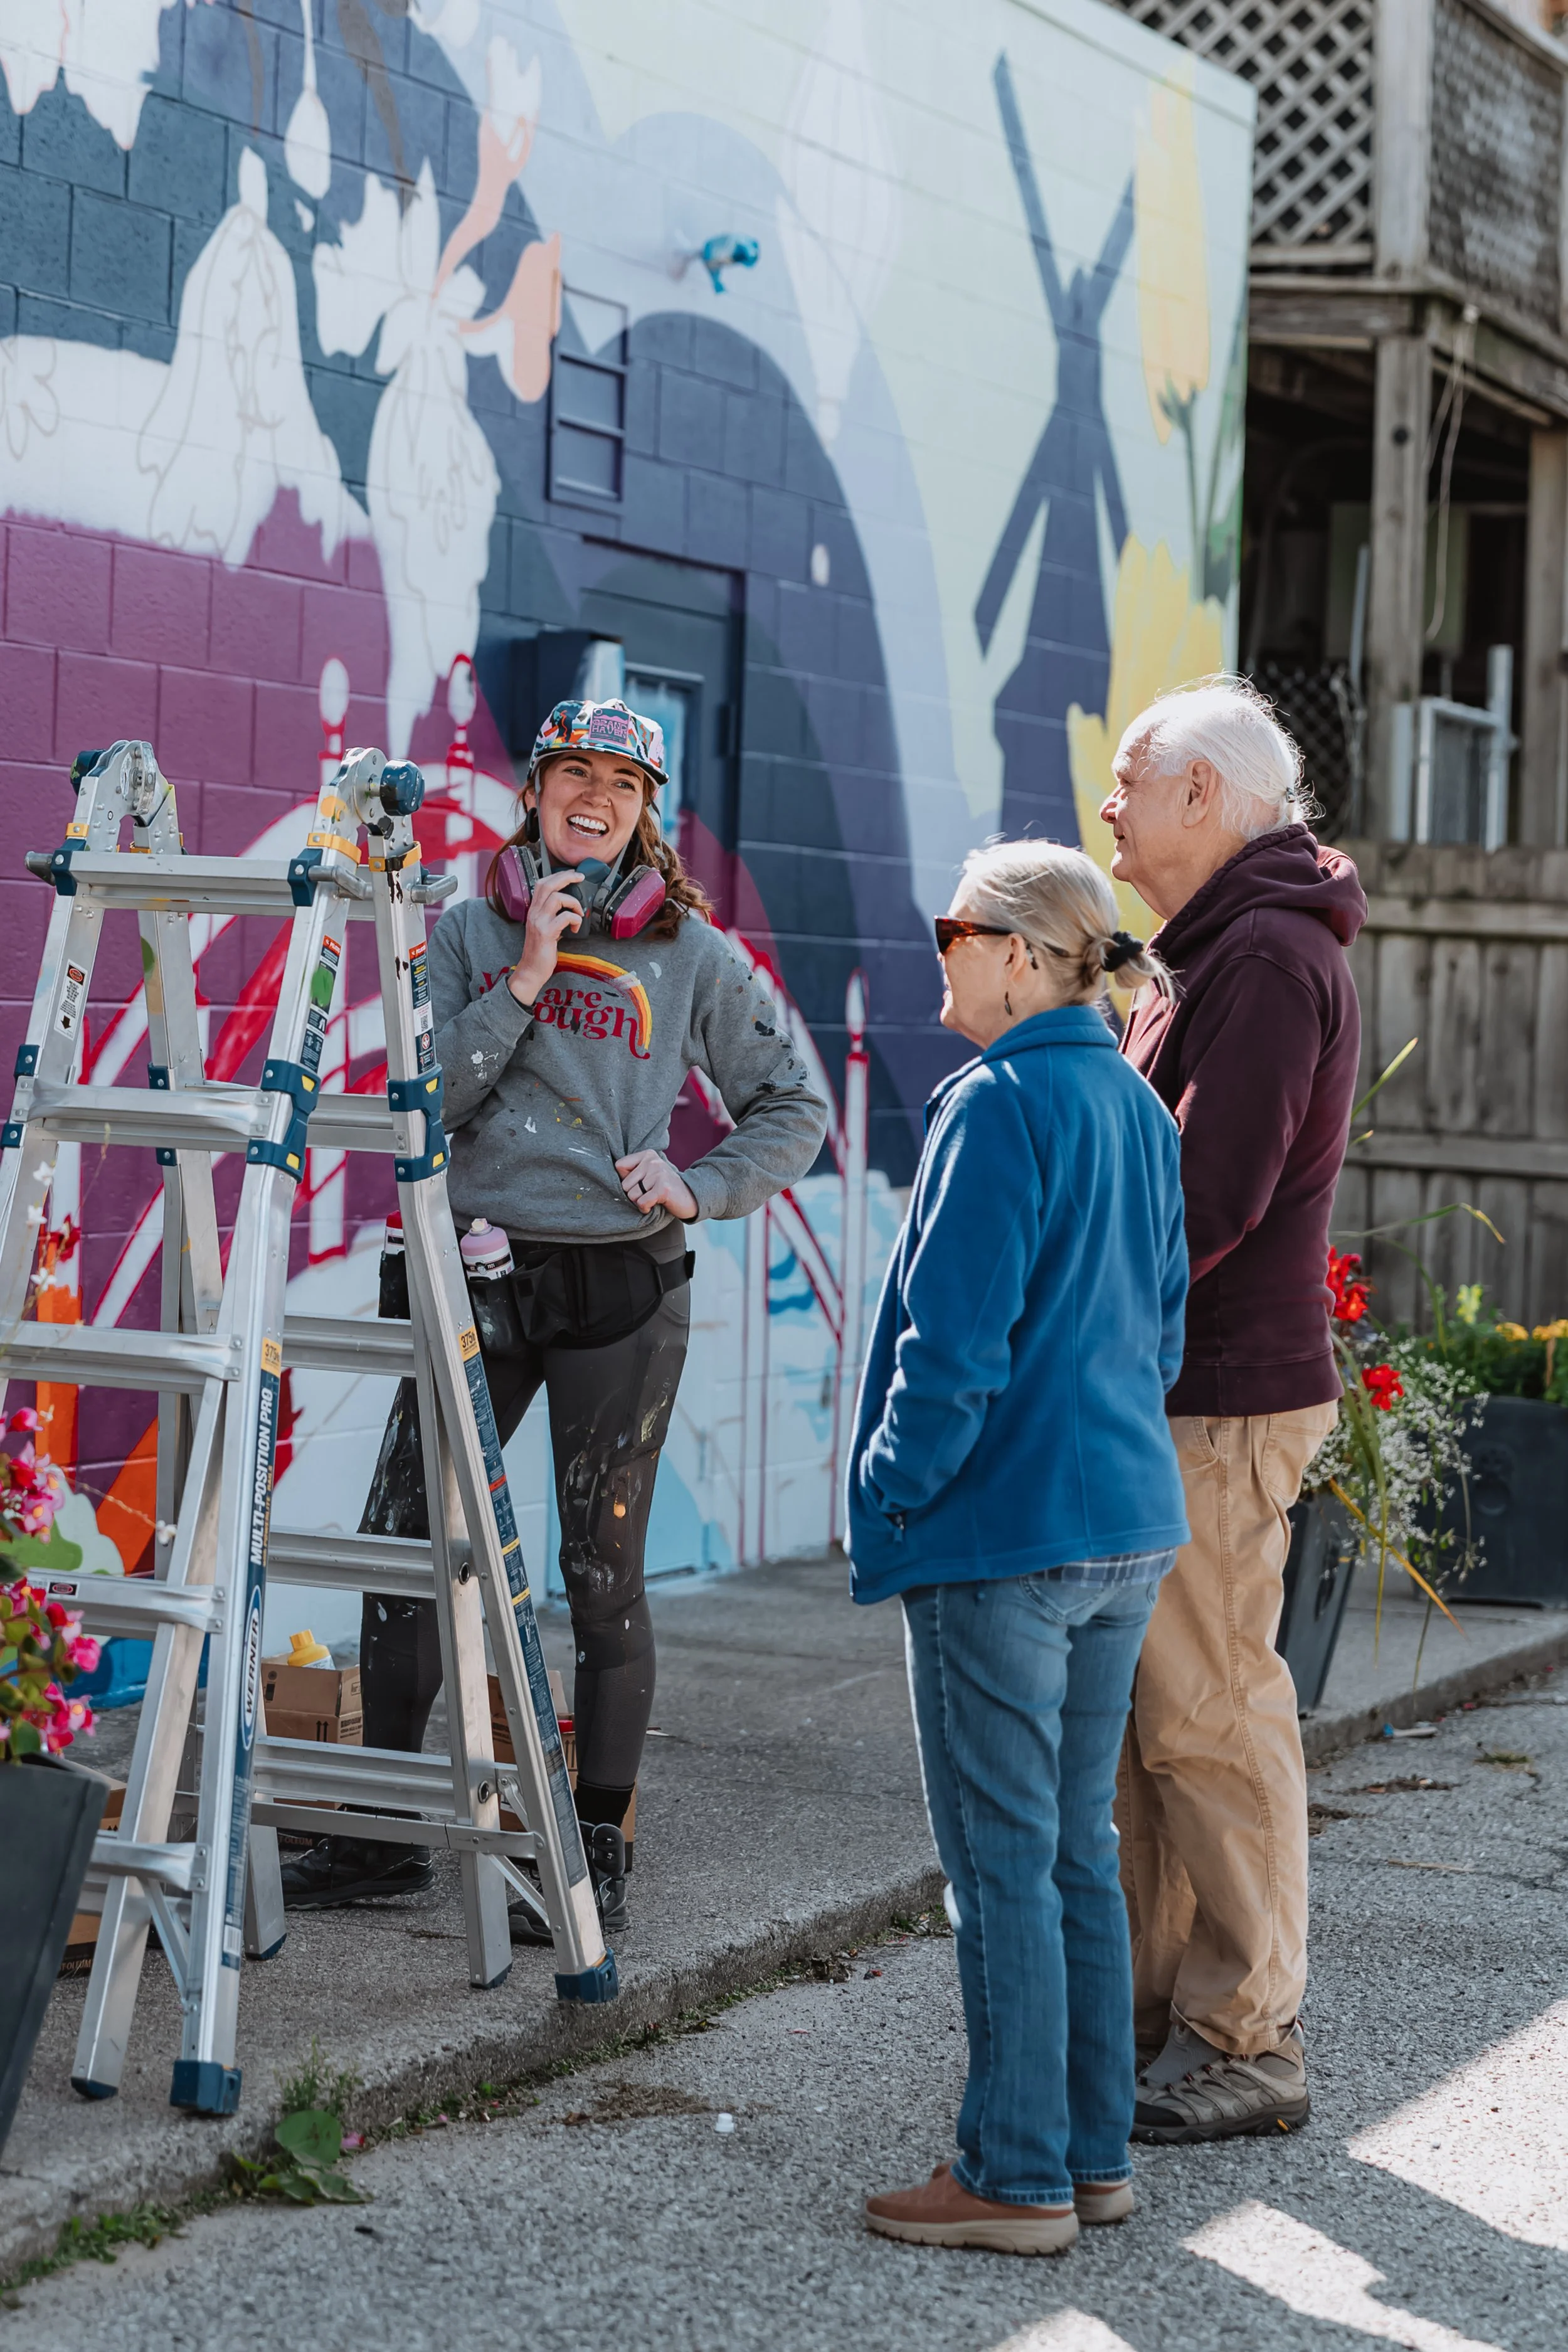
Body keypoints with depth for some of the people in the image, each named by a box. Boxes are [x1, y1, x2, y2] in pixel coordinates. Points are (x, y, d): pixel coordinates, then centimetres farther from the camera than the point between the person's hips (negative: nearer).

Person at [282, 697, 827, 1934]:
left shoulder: (690, 951, 3)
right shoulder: (472, 932, 7)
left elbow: (794, 1110, 8)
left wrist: (699, 1187, -6)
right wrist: (523, 983, -11)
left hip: (621, 1287, -2)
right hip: (480, 1268, 2)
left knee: (602, 1574, 1)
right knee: (400, 1541, 2)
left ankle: (600, 1850, 12)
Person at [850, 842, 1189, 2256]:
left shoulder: (1000, 1107, -16)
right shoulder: (1139, 1108, 11)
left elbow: (955, 1341, -18)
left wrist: (892, 1492, -7)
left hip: (1000, 1529, -9)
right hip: (1126, 1526, 9)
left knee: (1002, 1860, -1)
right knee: (1080, 1846, 15)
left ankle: (1017, 2178, 5)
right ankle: (1094, 2154, 21)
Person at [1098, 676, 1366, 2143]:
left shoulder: (1270, 957, -14)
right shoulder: (1209, 954, 19)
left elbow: (1206, 1199, -22)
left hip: (1224, 1402, -10)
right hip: (1161, 1391, 10)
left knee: (1209, 1719, -6)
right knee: (1145, 1717, 13)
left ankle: (1246, 2043, 2)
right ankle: (1161, 2010, 21)